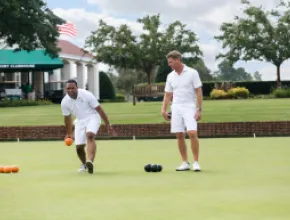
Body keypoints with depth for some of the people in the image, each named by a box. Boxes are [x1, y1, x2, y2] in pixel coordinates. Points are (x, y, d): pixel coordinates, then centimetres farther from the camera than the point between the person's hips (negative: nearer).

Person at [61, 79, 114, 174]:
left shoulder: (86, 95, -20)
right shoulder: (65, 102, -9)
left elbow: (99, 109, -15)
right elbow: (67, 118, 7)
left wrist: (108, 124, -14)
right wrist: (69, 133, 13)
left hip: (92, 117, -4)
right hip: (79, 121, 4)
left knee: (90, 136, -32)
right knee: (79, 146, -2)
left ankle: (90, 161, -50)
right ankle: (84, 164, 29)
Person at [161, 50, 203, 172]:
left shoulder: (192, 73, -4)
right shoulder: (170, 76, 10)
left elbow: (199, 92, -5)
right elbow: (168, 95, 15)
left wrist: (199, 109, -12)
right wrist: (164, 109, 3)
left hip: (189, 107, -5)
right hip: (176, 108, 5)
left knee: (192, 133, -16)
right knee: (179, 135, 1)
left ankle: (196, 162, -8)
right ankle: (185, 163, 9)